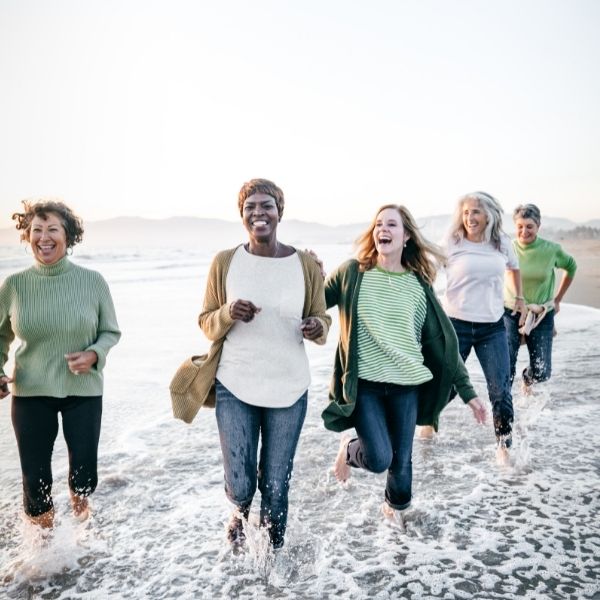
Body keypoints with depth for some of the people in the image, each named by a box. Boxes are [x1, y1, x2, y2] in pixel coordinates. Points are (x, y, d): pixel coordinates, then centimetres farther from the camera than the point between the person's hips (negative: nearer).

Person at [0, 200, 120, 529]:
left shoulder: (92, 281, -8)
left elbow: (111, 331, 0)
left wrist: (93, 354, -19)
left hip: (83, 390, 0)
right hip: (30, 392, 1)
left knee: (84, 473, 6)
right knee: (35, 476, 9)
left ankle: (79, 499, 45)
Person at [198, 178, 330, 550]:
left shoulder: (305, 265, -3)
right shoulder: (225, 262, -3)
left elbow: (322, 321, 4)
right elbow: (207, 324, 2)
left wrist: (317, 327, -20)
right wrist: (228, 313, -20)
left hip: (288, 391, 0)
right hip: (234, 388, 0)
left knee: (277, 485, 10)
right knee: (240, 484, 6)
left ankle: (273, 546, 40)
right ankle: (240, 511, 44)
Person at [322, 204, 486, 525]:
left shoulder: (418, 284, 1)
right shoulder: (352, 272, -4)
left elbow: (441, 340, 4)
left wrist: (467, 391, 4)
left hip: (406, 384, 2)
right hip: (364, 383, -2)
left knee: (402, 458, 13)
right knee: (379, 459, -12)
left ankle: (396, 505, 45)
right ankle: (349, 449, 24)